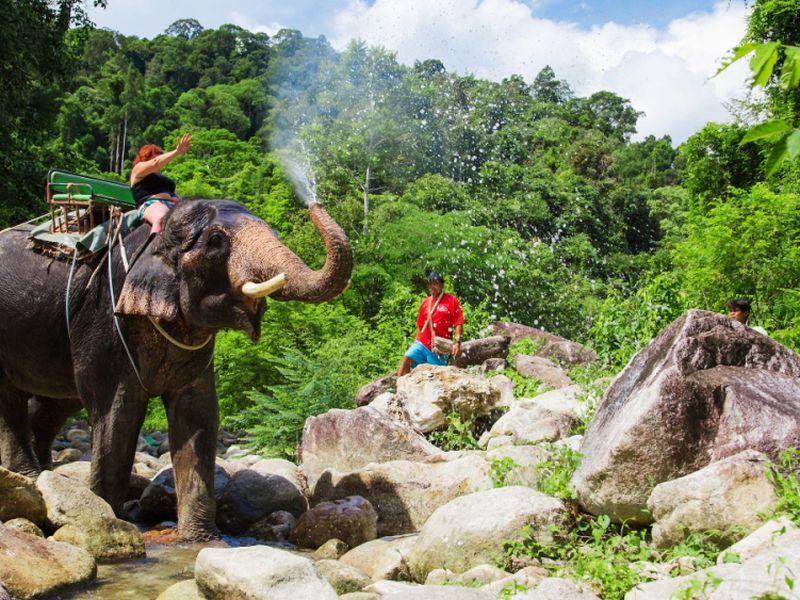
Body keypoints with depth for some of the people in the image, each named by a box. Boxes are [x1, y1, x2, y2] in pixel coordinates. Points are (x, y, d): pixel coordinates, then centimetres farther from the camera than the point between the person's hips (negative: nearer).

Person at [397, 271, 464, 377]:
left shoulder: (452, 300, -2)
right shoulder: (425, 303, 12)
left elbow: (458, 323, -8)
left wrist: (457, 342, -18)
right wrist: (416, 342, 16)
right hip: (422, 343, 4)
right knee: (407, 359, -16)